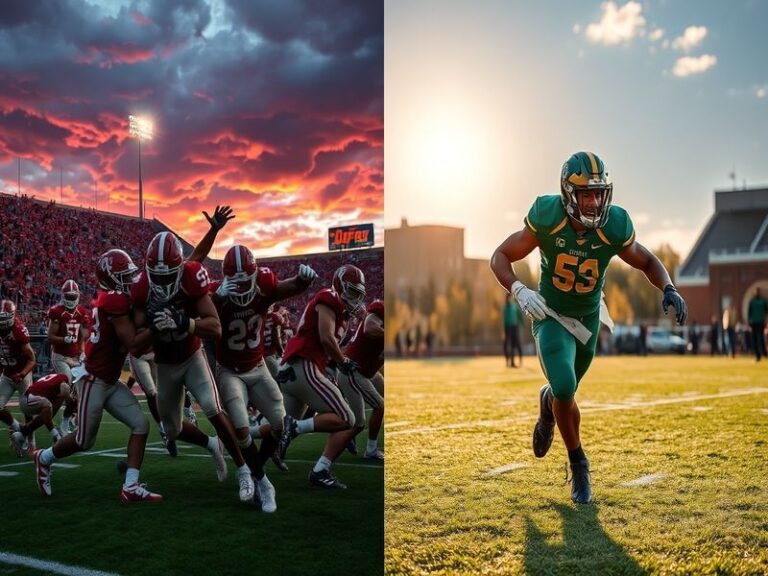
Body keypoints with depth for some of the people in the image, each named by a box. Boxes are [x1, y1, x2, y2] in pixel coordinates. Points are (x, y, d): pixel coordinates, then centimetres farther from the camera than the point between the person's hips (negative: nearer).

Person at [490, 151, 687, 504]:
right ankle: (578, 462, 4)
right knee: (564, 390, -21)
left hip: (588, 319, 3)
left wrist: (668, 290, -20)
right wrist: (519, 291, -29)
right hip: (550, 316, -2)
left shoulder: (614, 227, -20)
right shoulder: (547, 219, -23)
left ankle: (548, 403, 57)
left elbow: (648, 263, 0)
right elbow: (500, 257, -12)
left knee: (564, 393, 17)